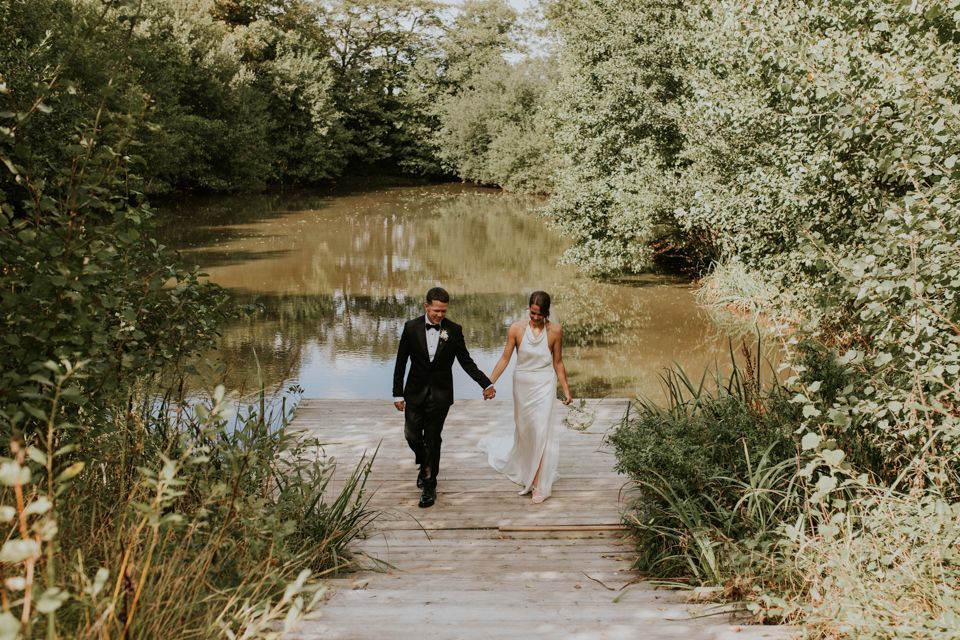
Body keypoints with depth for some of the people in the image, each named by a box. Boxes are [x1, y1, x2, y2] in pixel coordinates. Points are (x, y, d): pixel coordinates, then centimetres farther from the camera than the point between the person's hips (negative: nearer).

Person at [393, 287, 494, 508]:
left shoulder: (454, 330, -6)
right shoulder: (411, 328, -6)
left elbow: (466, 361, 0)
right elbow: (401, 363, 0)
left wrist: (486, 384, -10)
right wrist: (398, 394, -2)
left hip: (440, 394, -1)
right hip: (415, 392, 1)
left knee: (432, 439, 3)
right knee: (412, 434, 7)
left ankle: (429, 486, 16)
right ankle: (426, 465, 39)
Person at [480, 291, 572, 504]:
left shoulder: (555, 331, -9)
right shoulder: (516, 329, -9)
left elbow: (558, 362, 0)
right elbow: (505, 358, -6)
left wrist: (566, 390, 1)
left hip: (544, 385, -1)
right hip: (522, 384, 2)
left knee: (541, 432, -5)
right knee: (524, 430, 15)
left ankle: (539, 485, 3)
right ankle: (526, 474, 41)